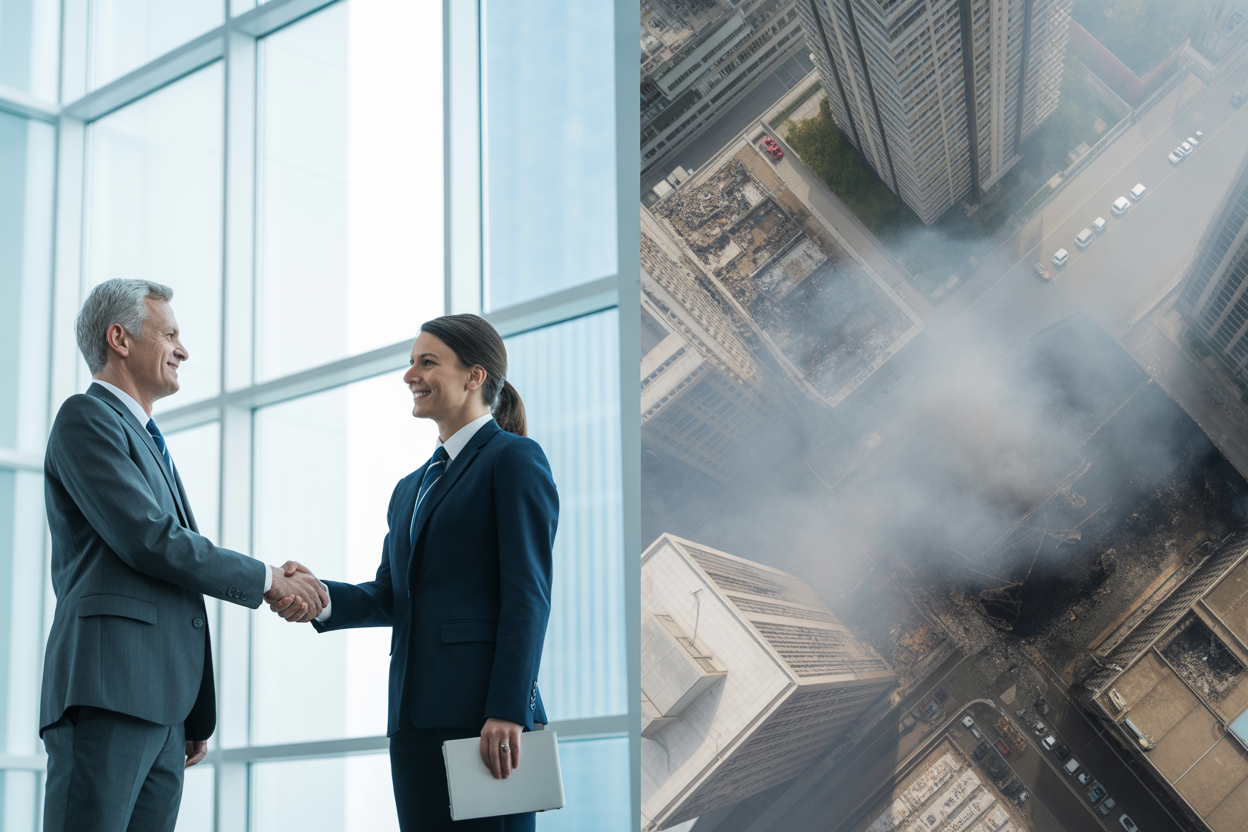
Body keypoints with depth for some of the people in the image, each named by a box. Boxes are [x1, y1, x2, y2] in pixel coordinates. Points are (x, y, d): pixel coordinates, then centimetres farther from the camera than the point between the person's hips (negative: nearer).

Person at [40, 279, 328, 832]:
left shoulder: (149, 443, 29)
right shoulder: (85, 418, 0)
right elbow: (148, 539, -12)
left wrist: (195, 716, 22)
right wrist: (268, 579, -3)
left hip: (164, 706, 9)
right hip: (109, 690, -9)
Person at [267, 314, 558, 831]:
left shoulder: (514, 459, -1)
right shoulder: (411, 489, 24)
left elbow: (527, 595, -10)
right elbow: (390, 595, 17)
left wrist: (508, 711, -19)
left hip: (481, 710, -7)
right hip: (415, 716, 8)